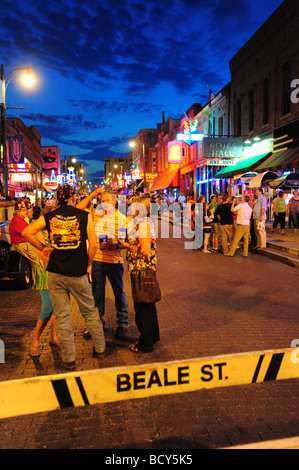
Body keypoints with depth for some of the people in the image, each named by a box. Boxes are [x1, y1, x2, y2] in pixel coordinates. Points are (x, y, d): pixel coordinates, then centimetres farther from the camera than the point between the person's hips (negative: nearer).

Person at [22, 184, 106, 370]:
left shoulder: (49, 217, 4)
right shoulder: (84, 215, -3)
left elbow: (26, 232, -5)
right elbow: (93, 244, -9)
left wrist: (42, 247, 7)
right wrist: (88, 265, 5)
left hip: (55, 273, 2)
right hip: (78, 273, -1)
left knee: (62, 317, 10)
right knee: (90, 312, 16)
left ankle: (69, 359, 19)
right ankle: (100, 348, 29)